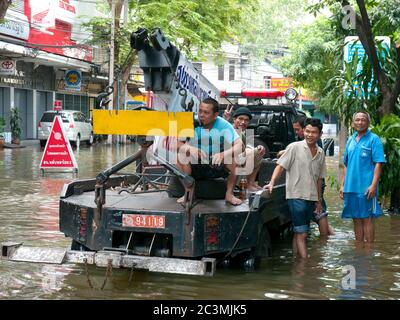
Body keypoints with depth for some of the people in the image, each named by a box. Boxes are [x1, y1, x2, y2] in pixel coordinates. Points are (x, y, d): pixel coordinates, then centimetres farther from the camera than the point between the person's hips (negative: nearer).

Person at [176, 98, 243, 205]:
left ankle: (229, 194, -11)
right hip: (194, 169, 0)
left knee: (234, 156, -24)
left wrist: (223, 154, -39)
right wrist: (188, 149, -37)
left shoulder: (223, 125, -10)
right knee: (180, 156, -28)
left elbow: (240, 146, -20)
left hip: (217, 167, 0)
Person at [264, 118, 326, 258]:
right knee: (301, 234, -7)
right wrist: (272, 183, -23)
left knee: (299, 233, 11)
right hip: (296, 196, -6)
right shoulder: (294, 147, -6)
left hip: (311, 198, 6)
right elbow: (280, 166, -9)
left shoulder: (321, 153, 11)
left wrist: (319, 201, 18)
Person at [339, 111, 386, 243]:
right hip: (350, 187, 6)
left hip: (365, 188, -6)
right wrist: (342, 185, 14)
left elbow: (378, 164, -11)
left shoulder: (373, 139, -4)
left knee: (367, 219, -2)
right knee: (356, 219, 11)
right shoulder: (350, 140, 14)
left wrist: (373, 185, -19)